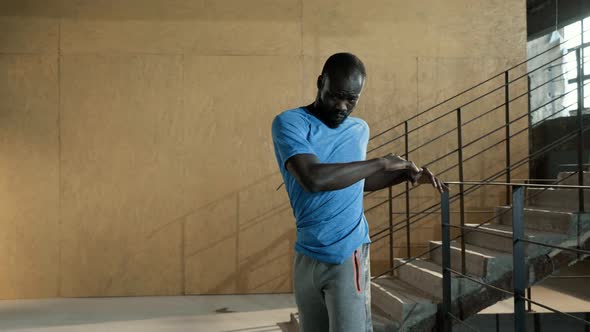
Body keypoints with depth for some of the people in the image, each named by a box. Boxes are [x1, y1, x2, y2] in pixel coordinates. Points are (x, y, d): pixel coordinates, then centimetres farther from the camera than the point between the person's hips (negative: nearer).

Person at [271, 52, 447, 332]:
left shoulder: (360, 129, 7)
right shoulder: (289, 123, -9)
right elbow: (313, 179, -27)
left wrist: (406, 174, 11)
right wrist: (382, 162, -18)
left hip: (348, 255, 1)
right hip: (306, 257, -1)